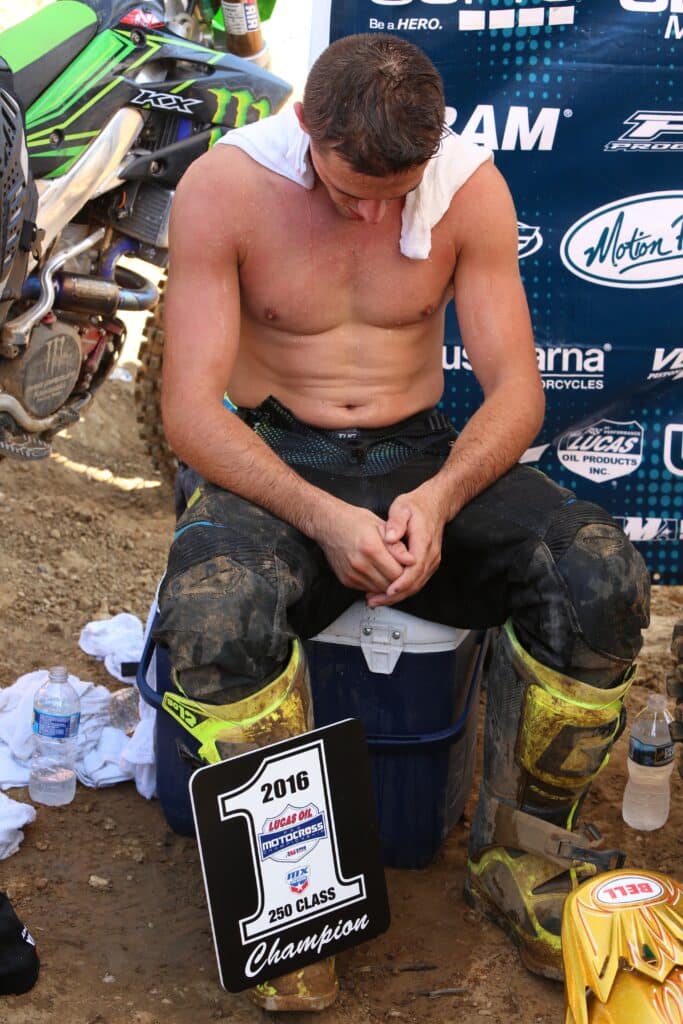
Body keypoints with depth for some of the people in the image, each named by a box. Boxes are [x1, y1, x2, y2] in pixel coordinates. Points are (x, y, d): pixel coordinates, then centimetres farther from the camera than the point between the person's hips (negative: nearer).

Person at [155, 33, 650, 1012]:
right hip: (270, 459, -2)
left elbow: (516, 389, -4)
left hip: (421, 455, 3)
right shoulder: (224, 187, -10)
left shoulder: (471, 186, -4)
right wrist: (322, 518, -29)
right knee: (216, 611, -37)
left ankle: (517, 853, -1)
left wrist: (441, 496, -25)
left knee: (602, 573, -24)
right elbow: (190, 408, -15)